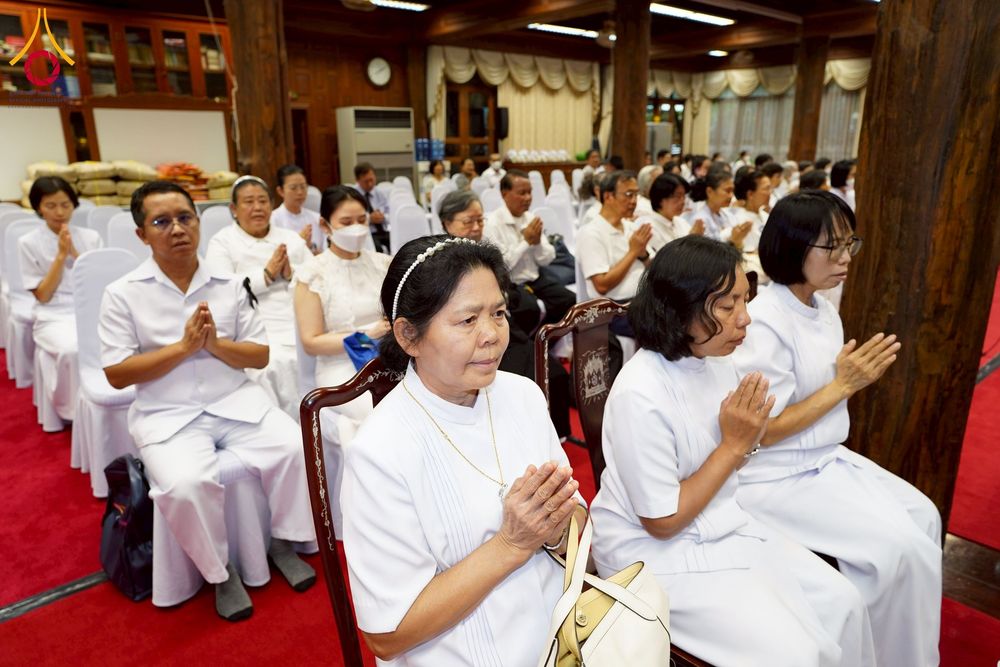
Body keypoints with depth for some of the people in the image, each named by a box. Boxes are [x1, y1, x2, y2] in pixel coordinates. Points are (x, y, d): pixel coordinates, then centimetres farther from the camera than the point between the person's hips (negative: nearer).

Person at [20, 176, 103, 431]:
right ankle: (75, 411, -13)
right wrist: (61, 255, -8)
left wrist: (74, 253, -7)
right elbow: (43, 295, -1)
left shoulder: (91, 237, 9)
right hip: (53, 316, -2)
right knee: (72, 350, -35)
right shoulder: (28, 243, 4)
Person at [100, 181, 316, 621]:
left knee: (295, 449, -20)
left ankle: (283, 541, 8)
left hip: (235, 401, 2)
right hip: (167, 414, -2)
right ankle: (220, 571, 0)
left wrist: (216, 344, -15)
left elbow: (261, 356, 4)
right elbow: (116, 374, -6)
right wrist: (183, 346, -15)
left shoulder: (229, 285, 4)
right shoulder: (123, 294, -1)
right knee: (187, 484, -30)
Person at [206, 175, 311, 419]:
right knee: (275, 364, -34)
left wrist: (292, 273, -5)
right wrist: (267, 274, -8)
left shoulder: (291, 238, 21)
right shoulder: (222, 242, 10)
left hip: (301, 327, 4)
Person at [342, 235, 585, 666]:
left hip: (562, 630, 5)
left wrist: (554, 529, -16)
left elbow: (574, 528, 5)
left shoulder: (523, 394, -4)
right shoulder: (381, 452, -19)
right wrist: (511, 544, -20)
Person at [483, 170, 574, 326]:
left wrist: (537, 242, -12)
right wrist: (526, 241, -15)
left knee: (571, 300, -11)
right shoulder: (493, 224, -11)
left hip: (535, 280, 6)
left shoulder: (531, 218, 8)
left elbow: (547, 260, 9)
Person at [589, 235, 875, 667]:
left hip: (723, 526, 8)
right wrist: (733, 446, -20)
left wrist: (749, 439, -14)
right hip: (655, 551, -7)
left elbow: (728, 465, 8)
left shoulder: (717, 360, -5)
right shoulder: (640, 394, -30)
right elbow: (663, 522, -21)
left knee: (842, 602, 6)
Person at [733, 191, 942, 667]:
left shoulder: (824, 310, 4)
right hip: (776, 477, -9)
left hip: (825, 458, 9)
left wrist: (858, 374, -5)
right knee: (896, 543, -12)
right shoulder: (765, 323, -24)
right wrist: (844, 385, -22)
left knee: (922, 516, 8)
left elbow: (821, 392, 13)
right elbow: (762, 432, -22)